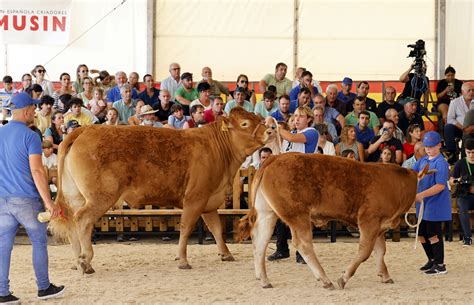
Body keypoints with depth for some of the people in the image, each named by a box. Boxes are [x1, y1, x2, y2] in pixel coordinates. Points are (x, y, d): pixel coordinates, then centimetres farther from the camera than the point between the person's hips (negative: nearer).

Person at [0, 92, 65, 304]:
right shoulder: (30, 137, -11)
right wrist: (48, 201, -17)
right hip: (26, 199, -5)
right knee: (39, 242, 9)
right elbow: (37, 171, -18)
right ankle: (44, 288, 17)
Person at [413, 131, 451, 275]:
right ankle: (432, 260, 32)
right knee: (422, 234, 15)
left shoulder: (441, 163, -15)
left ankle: (440, 265, 4)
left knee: (433, 234, -5)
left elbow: (440, 186, -22)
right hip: (423, 204, 8)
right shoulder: (423, 160, 11)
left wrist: (421, 194, -27)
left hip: (436, 205, -8)